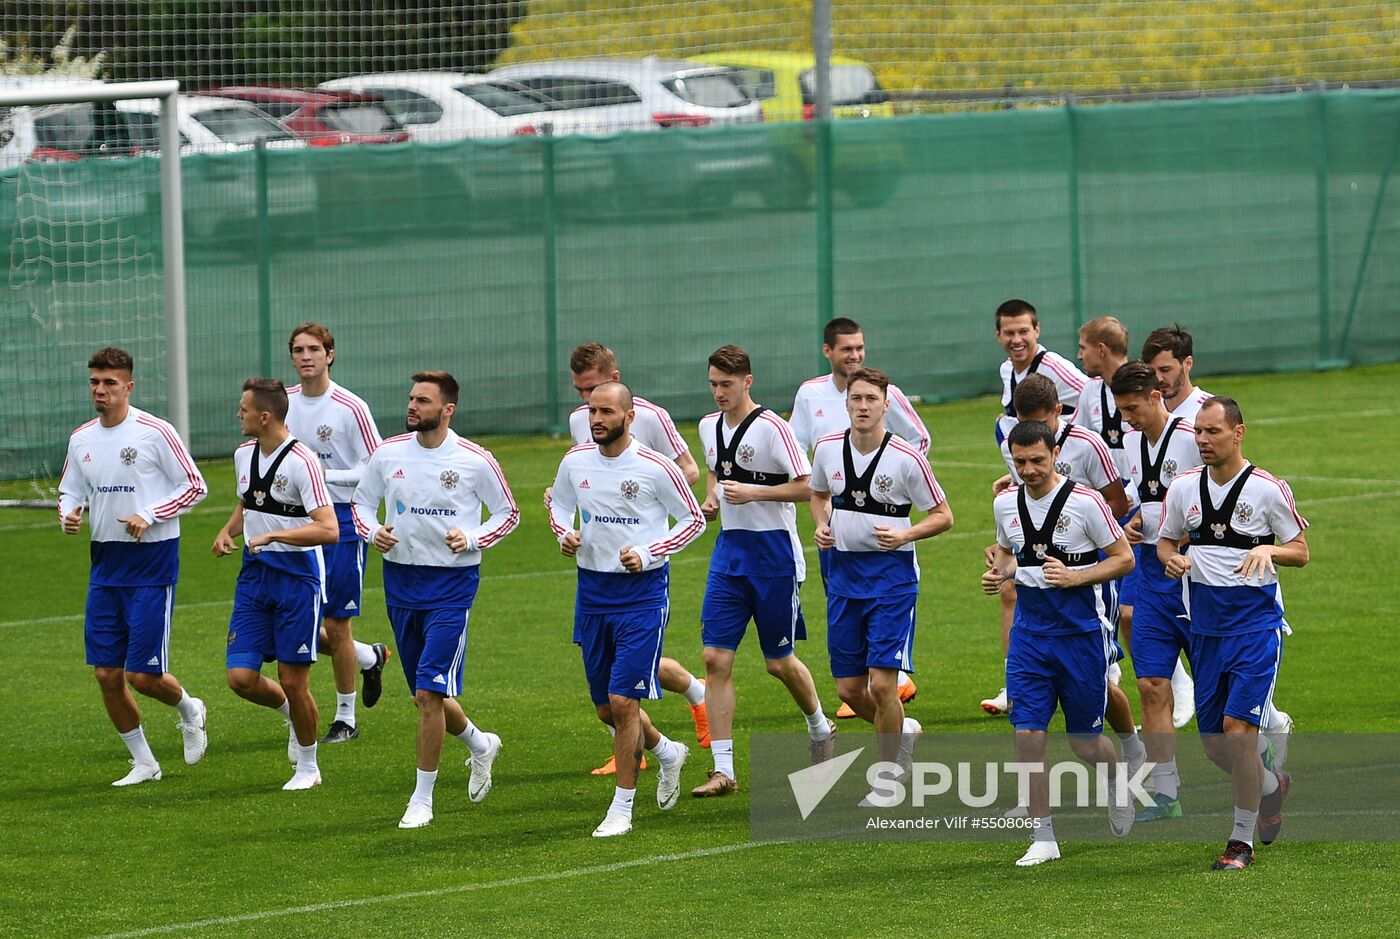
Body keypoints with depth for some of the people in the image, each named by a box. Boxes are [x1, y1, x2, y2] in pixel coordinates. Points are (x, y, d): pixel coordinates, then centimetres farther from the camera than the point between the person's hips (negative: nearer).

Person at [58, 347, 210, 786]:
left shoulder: (155, 432, -10)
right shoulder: (82, 439, 7)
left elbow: (195, 486, -6)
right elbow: (70, 491, 18)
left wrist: (149, 516, -17)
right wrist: (68, 515, -5)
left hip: (152, 562, -6)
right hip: (105, 563, 6)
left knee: (143, 675, -8)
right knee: (106, 674, 2)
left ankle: (189, 710, 26)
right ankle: (144, 762, 17)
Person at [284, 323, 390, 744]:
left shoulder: (350, 408, -12)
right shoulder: (283, 402, 4)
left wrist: (324, 474, -21)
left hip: (341, 522, -5)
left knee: (335, 626, -1)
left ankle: (346, 718, 15)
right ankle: (370, 657, 31)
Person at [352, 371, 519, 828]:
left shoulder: (476, 461, -9)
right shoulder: (388, 454, 1)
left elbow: (508, 514, 3)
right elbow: (362, 503, 14)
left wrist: (472, 539, -14)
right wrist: (373, 532, -7)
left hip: (451, 584, -5)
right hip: (400, 580, 5)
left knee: (429, 693, -13)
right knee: (426, 697, 13)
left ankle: (422, 798, -2)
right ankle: (480, 744, 43)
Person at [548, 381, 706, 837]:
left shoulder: (655, 468, -13)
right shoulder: (575, 462, 0)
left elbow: (693, 519, -3)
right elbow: (559, 505, 18)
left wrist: (648, 554, -15)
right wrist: (565, 534, -5)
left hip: (642, 592, -5)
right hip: (592, 591, 5)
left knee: (623, 701, -11)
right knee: (606, 707, 12)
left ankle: (621, 810, -1)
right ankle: (667, 752, 41)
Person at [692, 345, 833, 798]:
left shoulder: (771, 428, -15)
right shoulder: (709, 426, 7)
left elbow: (808, 486, -16)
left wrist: (753, 493, -24)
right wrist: (712, 497, 6)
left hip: (774, 553, -6)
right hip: (729, 552, 6)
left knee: (779, 661, 6)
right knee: (716, 658, -6)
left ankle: (820, 727, 36)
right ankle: (723, 769, -6)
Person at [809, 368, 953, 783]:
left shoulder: (906, 459, -12)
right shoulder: (828, 449, 1)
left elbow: (943, 516, -3)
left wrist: (904, 535, -19)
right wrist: (822, 525, 1)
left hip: (892, 574, -5)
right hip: (843, 573, 5)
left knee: (882, 684, -11)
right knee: (849, 690, 6)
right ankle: (903, 732, 35)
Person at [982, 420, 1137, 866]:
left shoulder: (1085, 502, -13)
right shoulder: (1006, 503, 2)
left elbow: (1124, 558, -7)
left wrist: (1074, 578, -20)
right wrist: (998, 572, -1)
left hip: (1082, 631, -4)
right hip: (1029, 632, 4)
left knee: (1084, 741, 5)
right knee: (1027, 734, -8)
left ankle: (1116, 780, 41)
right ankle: (1043, 837, 0)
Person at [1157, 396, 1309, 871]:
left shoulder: (1269, 489, -8)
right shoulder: (1184, 487, 4)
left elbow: (1301, 551, 0)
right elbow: (1165, 541, 16)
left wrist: (1267, 550, -20)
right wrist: (1172, 559, -7)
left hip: (1256, 622, -5)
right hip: (1206, 625, 5)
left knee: (1239, 728, -16)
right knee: (1214, 741, 7)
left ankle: (1242, 841, -6)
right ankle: (1270, 786, 39)